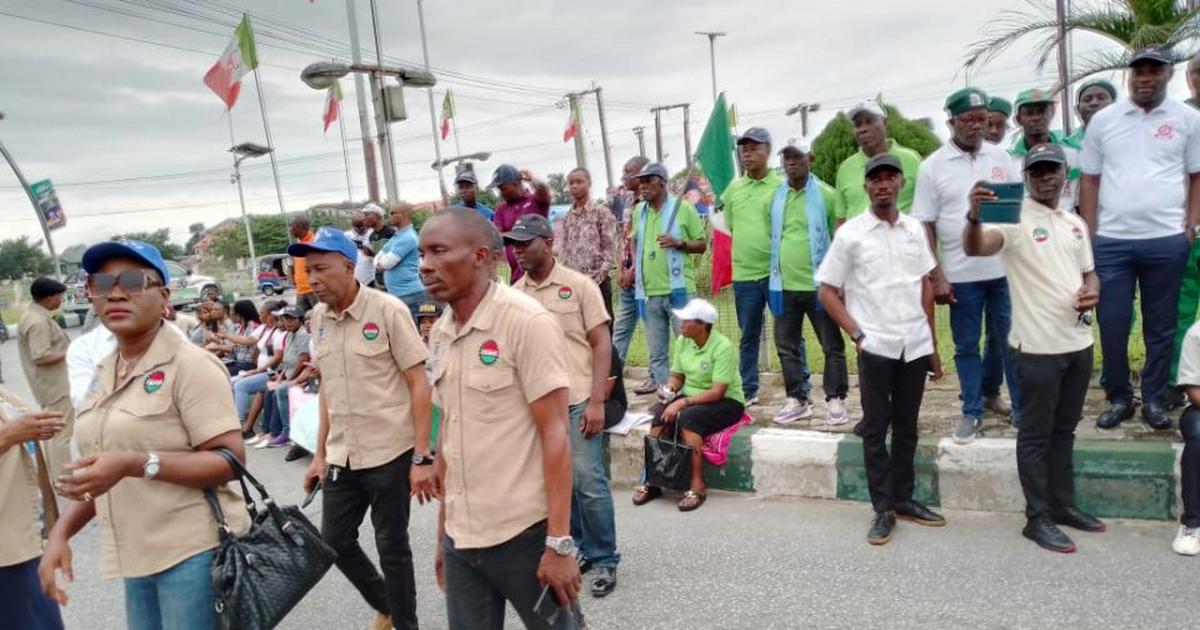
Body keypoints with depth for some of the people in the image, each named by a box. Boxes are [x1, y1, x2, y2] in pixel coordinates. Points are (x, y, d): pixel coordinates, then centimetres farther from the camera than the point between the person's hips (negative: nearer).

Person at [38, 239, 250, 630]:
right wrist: (61, 532, 5)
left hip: (193, 552, -7)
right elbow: (103, 471, 18)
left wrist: (135, 463, -26)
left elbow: (231, 460, -19)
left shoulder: (190, 365, -13)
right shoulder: (104, 373, 10)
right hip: (138, 556, 7)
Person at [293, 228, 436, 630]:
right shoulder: (318, 317, 5)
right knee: (335, 541, 14)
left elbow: (419, 384, -12)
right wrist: (320, 454, 14)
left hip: (390, 454, -6)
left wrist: (421, 457, -16)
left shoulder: (387, 310, -12)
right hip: (341, 457, 6)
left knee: (392, 547, 5)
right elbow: (327, 387, 14)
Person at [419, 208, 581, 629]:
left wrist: (559, 543, -18)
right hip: (461, 538, 6)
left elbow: (555, 434, -15)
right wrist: (444, 530, 15)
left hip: (524, 535, -5)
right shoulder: (440, 333, 6)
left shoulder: (527, 322, -14)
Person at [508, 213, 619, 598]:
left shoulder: (579, 285, -5)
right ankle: (579, 547, 29)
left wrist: (596, 401, -12)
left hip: (576, 401, -4)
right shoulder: (514, 294, 6)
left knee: (587, 481, -1)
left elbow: (602, 344, -5)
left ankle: (605, 560, 15)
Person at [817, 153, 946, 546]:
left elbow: (925, 287, 13)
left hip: (915, 345, 4)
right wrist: (857, 334, -10)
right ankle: (883, 509, 13)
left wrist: (933, 345, 12)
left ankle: (903, 499, 26)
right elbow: (828, 292, -2)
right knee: (876, 429, 4)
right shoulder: (851, 233, -4)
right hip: (876, 347, -4)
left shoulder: (914, 229, 8)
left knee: (906, 428, 13)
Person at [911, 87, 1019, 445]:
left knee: (1008, 339, 12)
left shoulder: (1001, 158, 5)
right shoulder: (933, 166, -4)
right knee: (966, 345, 7)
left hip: (1005, 268, 3)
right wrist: (936, 277, -9)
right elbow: (924, 226, -4)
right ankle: (973, 411, 20)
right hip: (961, 274, -2)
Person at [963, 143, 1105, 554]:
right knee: (1036, 435, 2)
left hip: (1079, 342, 7)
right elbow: (974, 248, -30)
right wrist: (974, 216, -50)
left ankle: (1063, 505, 31)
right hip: (1038, 346, -7)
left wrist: (1092, 293, -2)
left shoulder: (1076, 223, 12)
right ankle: (1038, 518, 11)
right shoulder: (1014, 219, -11)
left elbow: (1089, 272, 21)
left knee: (1064, 430, 18)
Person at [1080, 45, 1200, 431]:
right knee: (1112, 325, 4)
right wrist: (1089, 235, 2)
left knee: (1161, 326, 9)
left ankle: (1154, 399, 23)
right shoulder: (1103, 120, 5)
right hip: (1111, 241, 0)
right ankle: (1118, 398, 19)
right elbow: (1090, 180, 7)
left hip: (1167, 241, 0)